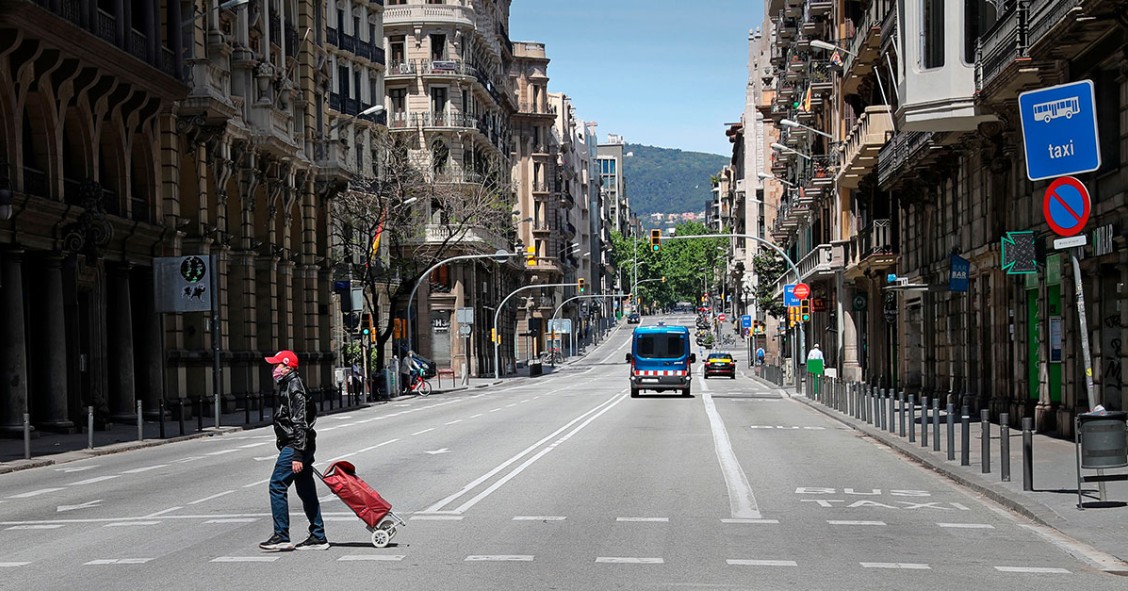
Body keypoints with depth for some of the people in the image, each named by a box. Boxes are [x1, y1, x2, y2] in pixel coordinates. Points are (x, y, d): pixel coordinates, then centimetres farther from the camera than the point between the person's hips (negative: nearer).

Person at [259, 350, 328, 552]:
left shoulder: (294, 388, -14)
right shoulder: (288, 386, 18)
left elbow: (300, 423, -21)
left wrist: (297, 455, -25)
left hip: (295, 446, -10)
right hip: (298, 446, 10)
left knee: (277, 486, -8)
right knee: (306, 491, 10)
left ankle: (281, 537, -6)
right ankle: (318, 537, 13)